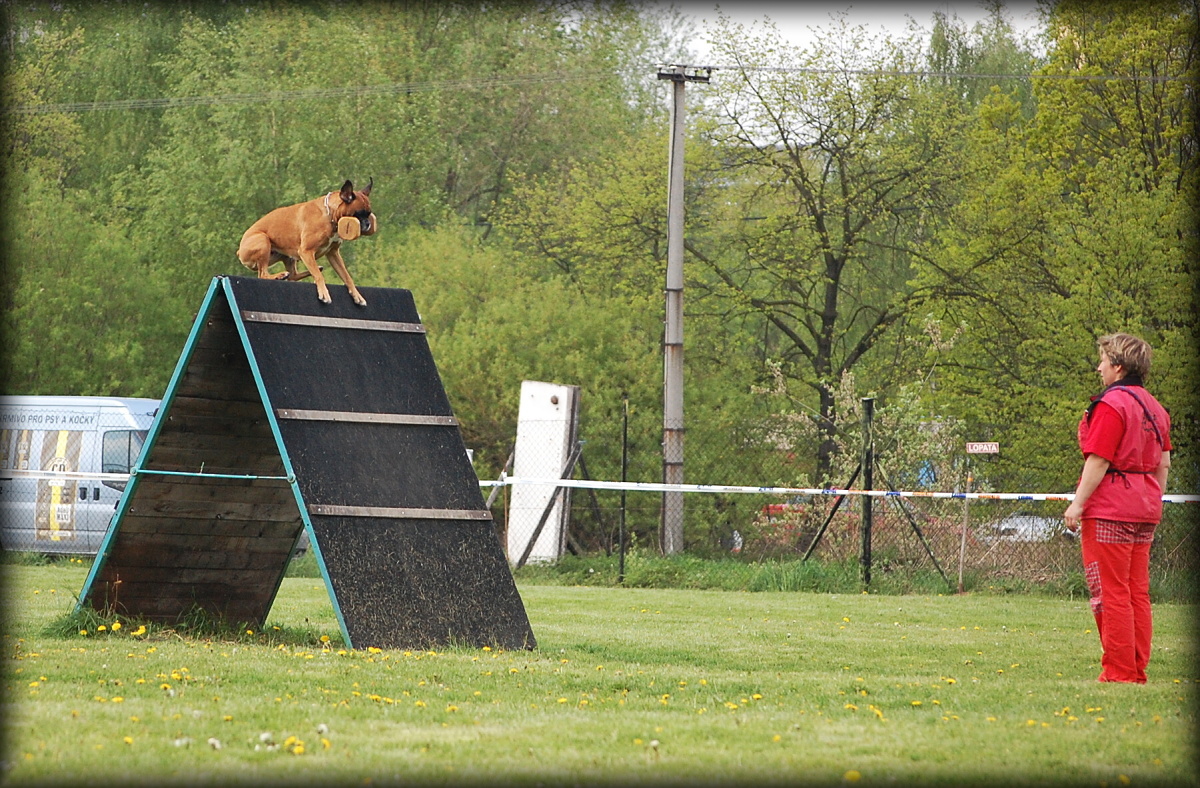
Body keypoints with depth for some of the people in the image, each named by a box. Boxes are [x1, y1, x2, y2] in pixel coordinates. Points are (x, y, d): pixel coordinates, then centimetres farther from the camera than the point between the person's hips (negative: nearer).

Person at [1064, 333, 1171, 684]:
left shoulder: (1111, 404, -13)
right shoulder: (1155, 408, 13)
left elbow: (1098, 460, -17)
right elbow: (1164, 463, 16)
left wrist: (1078, 503, -14)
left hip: (1109, 510, -8)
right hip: (1144, 510, 8)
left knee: (1110, 593, -5)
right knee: (1138, 593, 11)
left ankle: (1118, 672, -5)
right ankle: (1137, 670, 12)